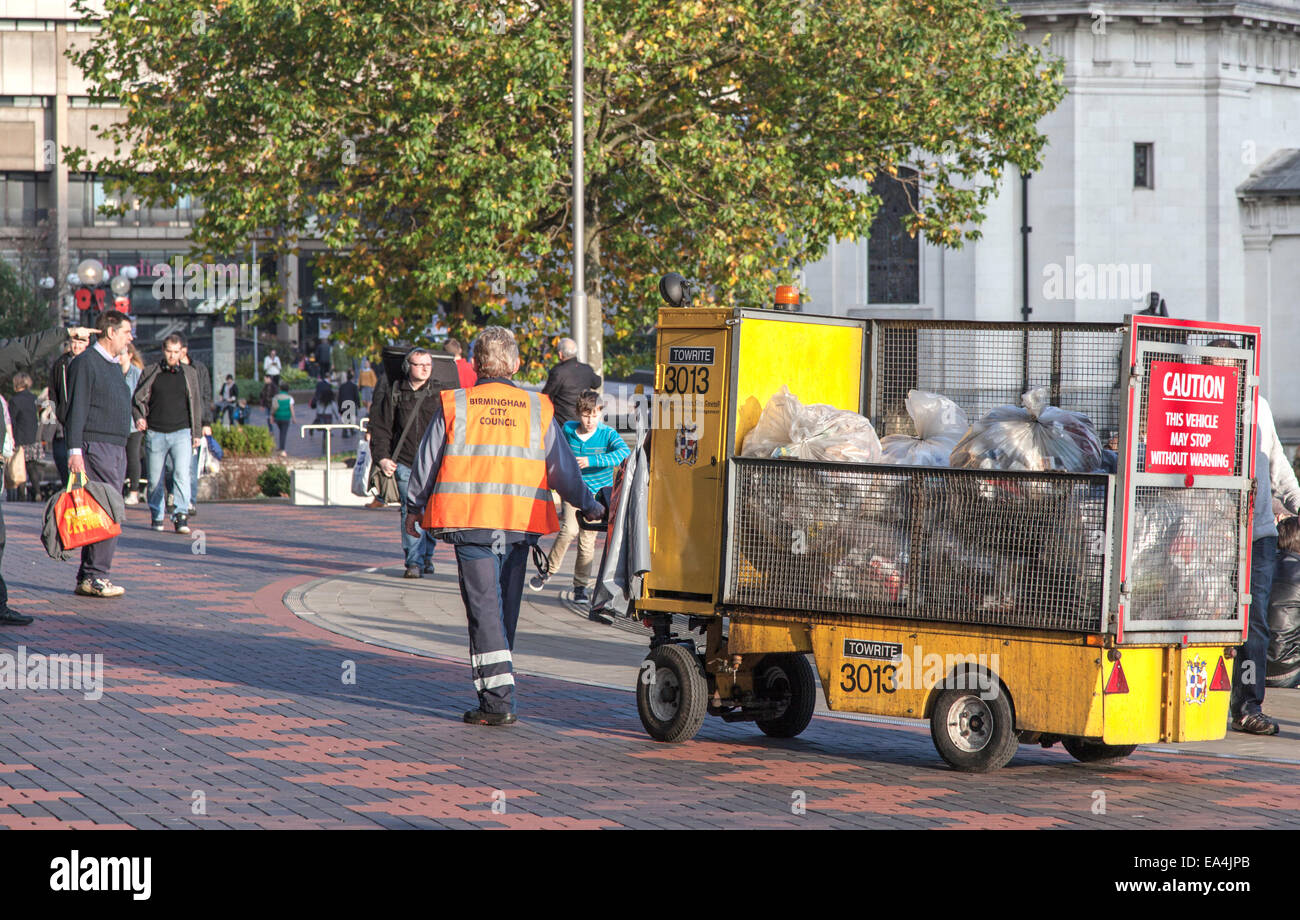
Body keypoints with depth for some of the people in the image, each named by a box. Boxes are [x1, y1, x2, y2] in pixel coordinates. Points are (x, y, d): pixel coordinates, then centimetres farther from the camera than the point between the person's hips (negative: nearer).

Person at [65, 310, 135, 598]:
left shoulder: (115, 365, 20)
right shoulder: (85, 363, -8)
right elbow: (76, 409, -13)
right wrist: (75, 450, -19)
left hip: (117, 448, 9)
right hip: (96, 446, -9)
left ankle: (87, 579, 8)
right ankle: (94, 576, -11)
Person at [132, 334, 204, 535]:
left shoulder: (190, 373, 10)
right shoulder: (150, 373, 7)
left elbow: (195, 405, 16)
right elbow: (137, 399, 10)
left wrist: (197, 433, 13)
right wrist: (139, 418, -10)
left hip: (181, 433, -1)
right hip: (155, 433, 1)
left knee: (182, 473, -18)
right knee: (155, 479, 5)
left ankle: (181, 515, -22)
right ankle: (157, 516, 19)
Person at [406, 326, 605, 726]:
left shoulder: (452, 405, 2)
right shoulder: (538, 409, 7)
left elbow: (426, 463, 8)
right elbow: (563, 469, 10)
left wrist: (414, 506, 24)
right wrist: (590, 507, 25)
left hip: (470, 520, -2)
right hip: (519, 523, 3)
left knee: (484, 609, -4)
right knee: (506, 608, 14)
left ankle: (499, 700, -13)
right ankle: (495, 693, 21)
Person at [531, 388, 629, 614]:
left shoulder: (607, 434, -12)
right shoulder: (568, 429, -3)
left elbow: (624, 452, -31)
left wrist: (591, 461, -38)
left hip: (597, 493, -1)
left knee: (587, 540, 1)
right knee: (569, 530, -19)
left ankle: (581, 586, 15)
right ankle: (548, 570, 0)